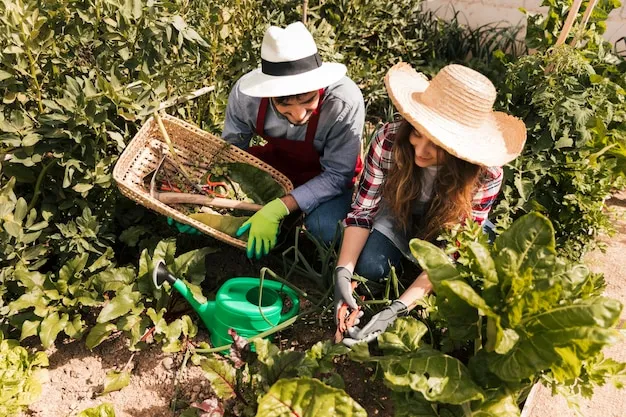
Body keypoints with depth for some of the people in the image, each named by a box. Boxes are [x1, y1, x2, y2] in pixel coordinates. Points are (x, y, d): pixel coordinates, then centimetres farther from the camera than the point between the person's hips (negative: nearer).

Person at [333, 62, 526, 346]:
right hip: (400, 214, 0)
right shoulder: (389, 140, -33)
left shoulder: (485, 176, -35)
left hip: (450, 230, 0)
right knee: (368, 267, -22)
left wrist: (396, 309, -40)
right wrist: (343, 271, -37)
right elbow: (362, 210, -22)